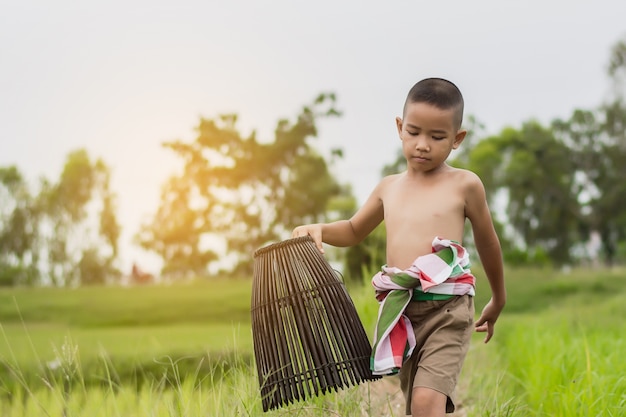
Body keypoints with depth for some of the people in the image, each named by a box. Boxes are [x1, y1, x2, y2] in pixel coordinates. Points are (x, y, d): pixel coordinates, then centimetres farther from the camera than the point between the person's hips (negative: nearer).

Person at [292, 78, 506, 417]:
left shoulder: (465, 185, -1)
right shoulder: (389, 188, 12)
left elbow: (487, 243, 12)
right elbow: (354, 230, 26)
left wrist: (498, 299, 23)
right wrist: (319, 230, 5)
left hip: (447, 312, -5)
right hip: (401, 313, 5)